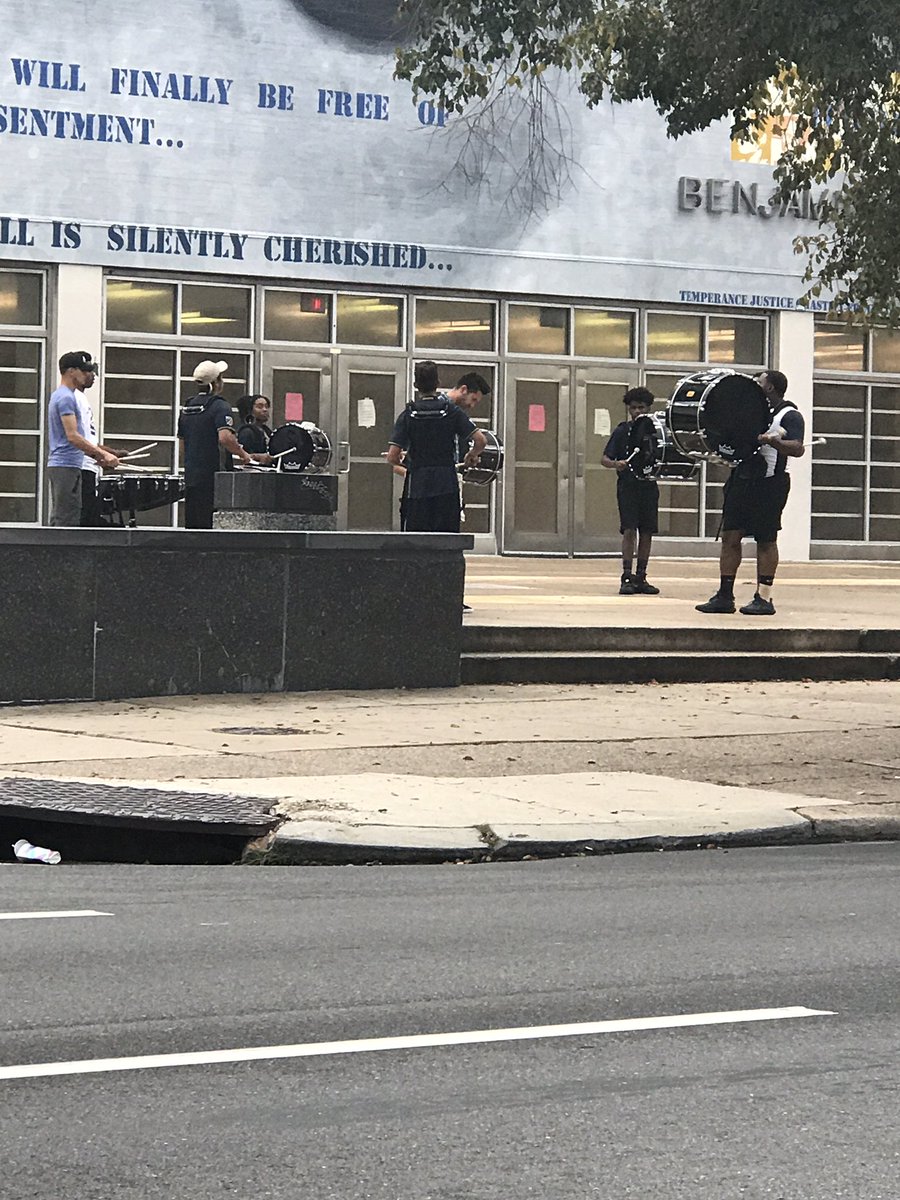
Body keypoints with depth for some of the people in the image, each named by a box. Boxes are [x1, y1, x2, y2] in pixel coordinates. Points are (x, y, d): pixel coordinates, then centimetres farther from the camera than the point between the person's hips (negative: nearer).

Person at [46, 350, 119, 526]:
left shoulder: (60, 396, 19)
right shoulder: (66, 398, -12)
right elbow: (73, 436, -20)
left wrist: (96, 455, 16)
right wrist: (103, 454, -17)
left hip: (59, 466, 10)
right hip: (67, 467, -10)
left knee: (58, 520, 10)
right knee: (68, 520, -12)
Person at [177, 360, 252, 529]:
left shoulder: (187, 407, 14)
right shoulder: (218, 406, -10)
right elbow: (225, 437, -25)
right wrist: (243, 454, -10)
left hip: (191, 477, 7)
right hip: (212, 476, -7)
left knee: (193, 525, 8)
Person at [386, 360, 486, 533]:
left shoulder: (408, 415, -1)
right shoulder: (452, 411, 1)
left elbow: (392, 457, -8)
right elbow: (480, 440, -7)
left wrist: (402, 463, 15)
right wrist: (472, 456, 14)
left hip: (418, 486, 0)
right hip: (447, 485, 0)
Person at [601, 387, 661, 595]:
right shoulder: (622, 431, 0)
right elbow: (604, 458, -3)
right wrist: (616, 464, -24)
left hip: (649, 486, 3)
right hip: (628, 486, -3)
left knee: (647, 533, 5)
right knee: (629, 531, -11)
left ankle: (640, 577, 12)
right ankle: (627, 577, -11)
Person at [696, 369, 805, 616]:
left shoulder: (789, 416, -6)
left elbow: (797, 449, -20)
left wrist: (772, 441, -34)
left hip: (769, 483, -8)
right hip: (741, 478, 8)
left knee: (765, 540, -3)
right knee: (730, 536, 4)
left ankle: (764, 598, 1)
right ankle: (725, 595, 7)